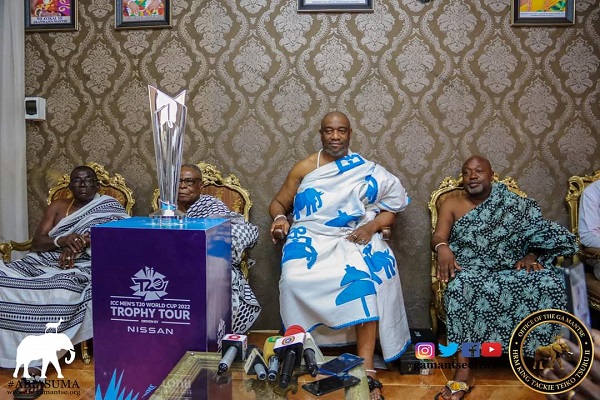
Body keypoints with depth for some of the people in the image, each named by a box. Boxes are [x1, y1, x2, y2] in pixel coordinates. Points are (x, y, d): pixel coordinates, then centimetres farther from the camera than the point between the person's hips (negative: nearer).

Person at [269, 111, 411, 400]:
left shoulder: (365, 170, 10)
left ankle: (366, 368, -32)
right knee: (296, 279, -32)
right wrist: (279, 218, -7)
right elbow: (278, 203, 16)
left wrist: (372, 226, -8)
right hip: (311, 238, 1)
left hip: (354, 239, 0)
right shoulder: (303, 168, 11)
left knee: (367, 276, -33)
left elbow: (393, 205, 10)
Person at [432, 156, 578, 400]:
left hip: (511, 267, 2)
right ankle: (464, 368, -37)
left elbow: (539, 231, 8)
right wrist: (443, 248, -27)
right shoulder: (452, 204, 11)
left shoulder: (511, 202, 14)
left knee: (550, 283, -29)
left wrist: (531, 255, -14)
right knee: (464, 286, -38)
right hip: (471, 267, -1)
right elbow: (438, 237, -2)